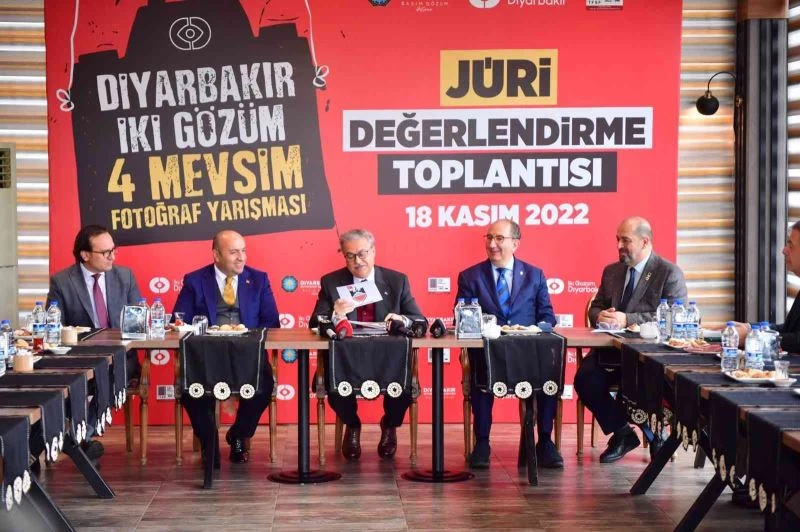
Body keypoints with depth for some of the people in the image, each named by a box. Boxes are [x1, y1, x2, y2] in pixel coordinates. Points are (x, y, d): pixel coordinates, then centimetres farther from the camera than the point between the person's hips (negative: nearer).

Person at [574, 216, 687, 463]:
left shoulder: (670, 273, -3)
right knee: (584, 379, -22)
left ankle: (654, 433, -2)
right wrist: (600, 316, -7)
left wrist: (627, 320, -20)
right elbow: (595, 308, 20)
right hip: (611, 349, 5)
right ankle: (622, 432, 0)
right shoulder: (611, 271, 17)